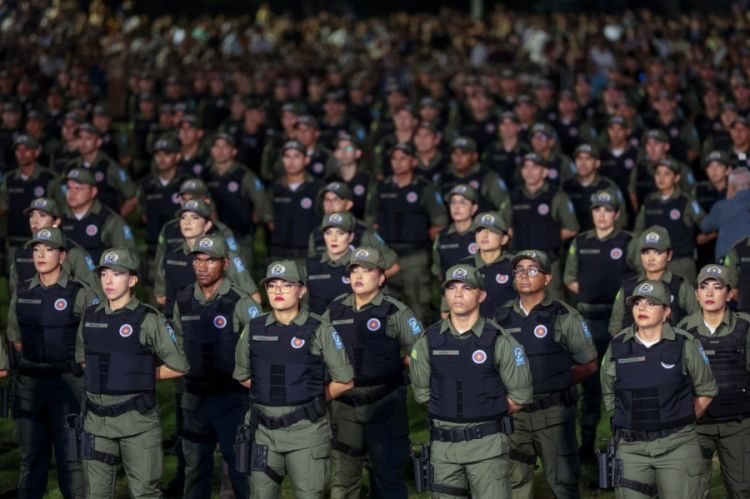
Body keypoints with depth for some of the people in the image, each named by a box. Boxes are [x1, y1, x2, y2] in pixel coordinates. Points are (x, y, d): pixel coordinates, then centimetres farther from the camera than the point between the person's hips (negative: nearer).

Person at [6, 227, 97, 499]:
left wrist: (78, 367, -2)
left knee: (70, 456, -3)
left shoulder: (79, 293, -6)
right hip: (29, 384, 5)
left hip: (67, 382, -5)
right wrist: (30, 362, 11)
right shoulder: (22, 293, 8)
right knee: (31, 454, 11)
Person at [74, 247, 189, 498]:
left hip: (137, 420, -5)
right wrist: (104, 375, 9)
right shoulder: (90, 317, 8)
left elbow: (178, 367, -5)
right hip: (97, 419, 5)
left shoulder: (149, 320, -7)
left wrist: (142, 375, -1)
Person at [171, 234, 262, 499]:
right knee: (195, 465, 15)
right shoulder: (183, 301, 4)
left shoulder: (240, 303, -13)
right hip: (195, 398, 5)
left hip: (232, 398, -5)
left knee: (240, 465, -2)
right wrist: (184, 370, 14)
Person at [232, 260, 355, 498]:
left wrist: (312, 399, 4)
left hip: (306, 431, -3)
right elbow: (243, 376, 18)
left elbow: (344, 382, -1)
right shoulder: (254, 330, 5)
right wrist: (272, 393, 12)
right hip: (264, 431, 3)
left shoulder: (320, 331, -4)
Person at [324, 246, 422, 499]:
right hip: (344, 404, 4)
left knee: (389, 475, 3)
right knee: (341, 478, 12)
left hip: (384, 404, -4)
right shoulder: (335, 310, 7)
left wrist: (389, 367, -2)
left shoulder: (396, 312, -5)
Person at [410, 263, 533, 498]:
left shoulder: (499, 340, -4)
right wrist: (451, 416, 10)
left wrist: (488, 418, 5)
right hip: (443, 444, 3)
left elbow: (519, 395, 1)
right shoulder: (429, 341, 4)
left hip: (488, 444, -3)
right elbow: (422, 392, 13)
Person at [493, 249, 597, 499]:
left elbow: (589, 365, 1)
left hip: (553, 414, -3)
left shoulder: (564, 317, -3)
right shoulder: (501, 317, 7)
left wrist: (558, 382, -4)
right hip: (512, 414, 4)